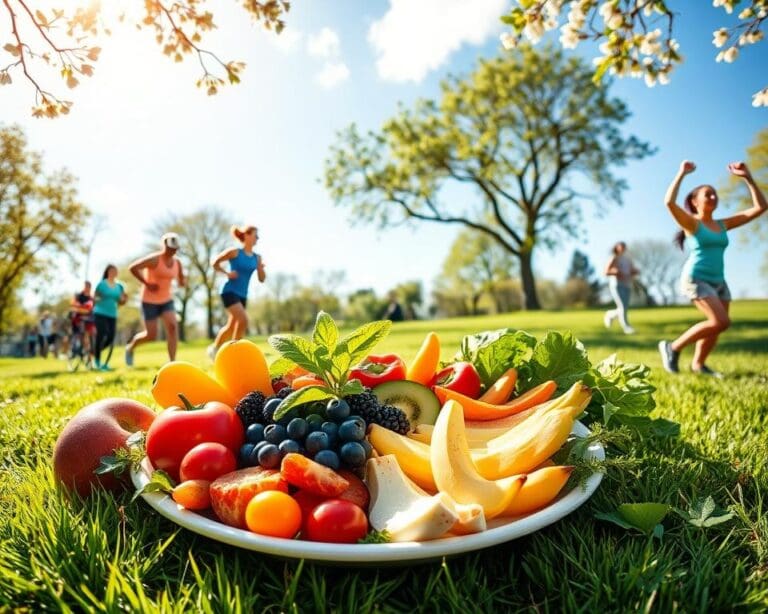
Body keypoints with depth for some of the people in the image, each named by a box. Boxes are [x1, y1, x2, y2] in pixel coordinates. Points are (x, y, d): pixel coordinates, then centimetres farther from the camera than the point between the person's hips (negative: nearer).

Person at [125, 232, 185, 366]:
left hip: (166, 300, 5)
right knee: (151, 335, -3)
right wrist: (147, 284, -19)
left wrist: (182, 282, -9)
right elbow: (132, 268, -19)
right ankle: (130, 347, 30)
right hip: (149, 301, -5)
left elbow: (181, 281, 15)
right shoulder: (154, 259, -16)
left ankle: (172, 362, -18)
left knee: (172, 326, -18)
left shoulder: (177, 263, 3)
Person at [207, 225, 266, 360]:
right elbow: (214, 262, 1)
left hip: (242, 295, 7)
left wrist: (261, 268, -12)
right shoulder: (235, 252, -7)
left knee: (232, 326, 13)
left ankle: (214, 348, 34)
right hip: (230, 291, -6)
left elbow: (262, 279, 6)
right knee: (243, 320, -20)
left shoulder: (257, 258, 6)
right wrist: (227, 274, -9)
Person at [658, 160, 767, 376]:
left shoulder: (722, 225, 12)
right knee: (721, 322, -20)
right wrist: (682, 173, -16)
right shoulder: (691, 222, -4)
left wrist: (747, 177, 10)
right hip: (696, 279, -7)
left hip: (718, 282, 7)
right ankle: (672, 347, -7)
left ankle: (698, 365, 26)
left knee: (715, 327, 8)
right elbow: (669, 202, -24)